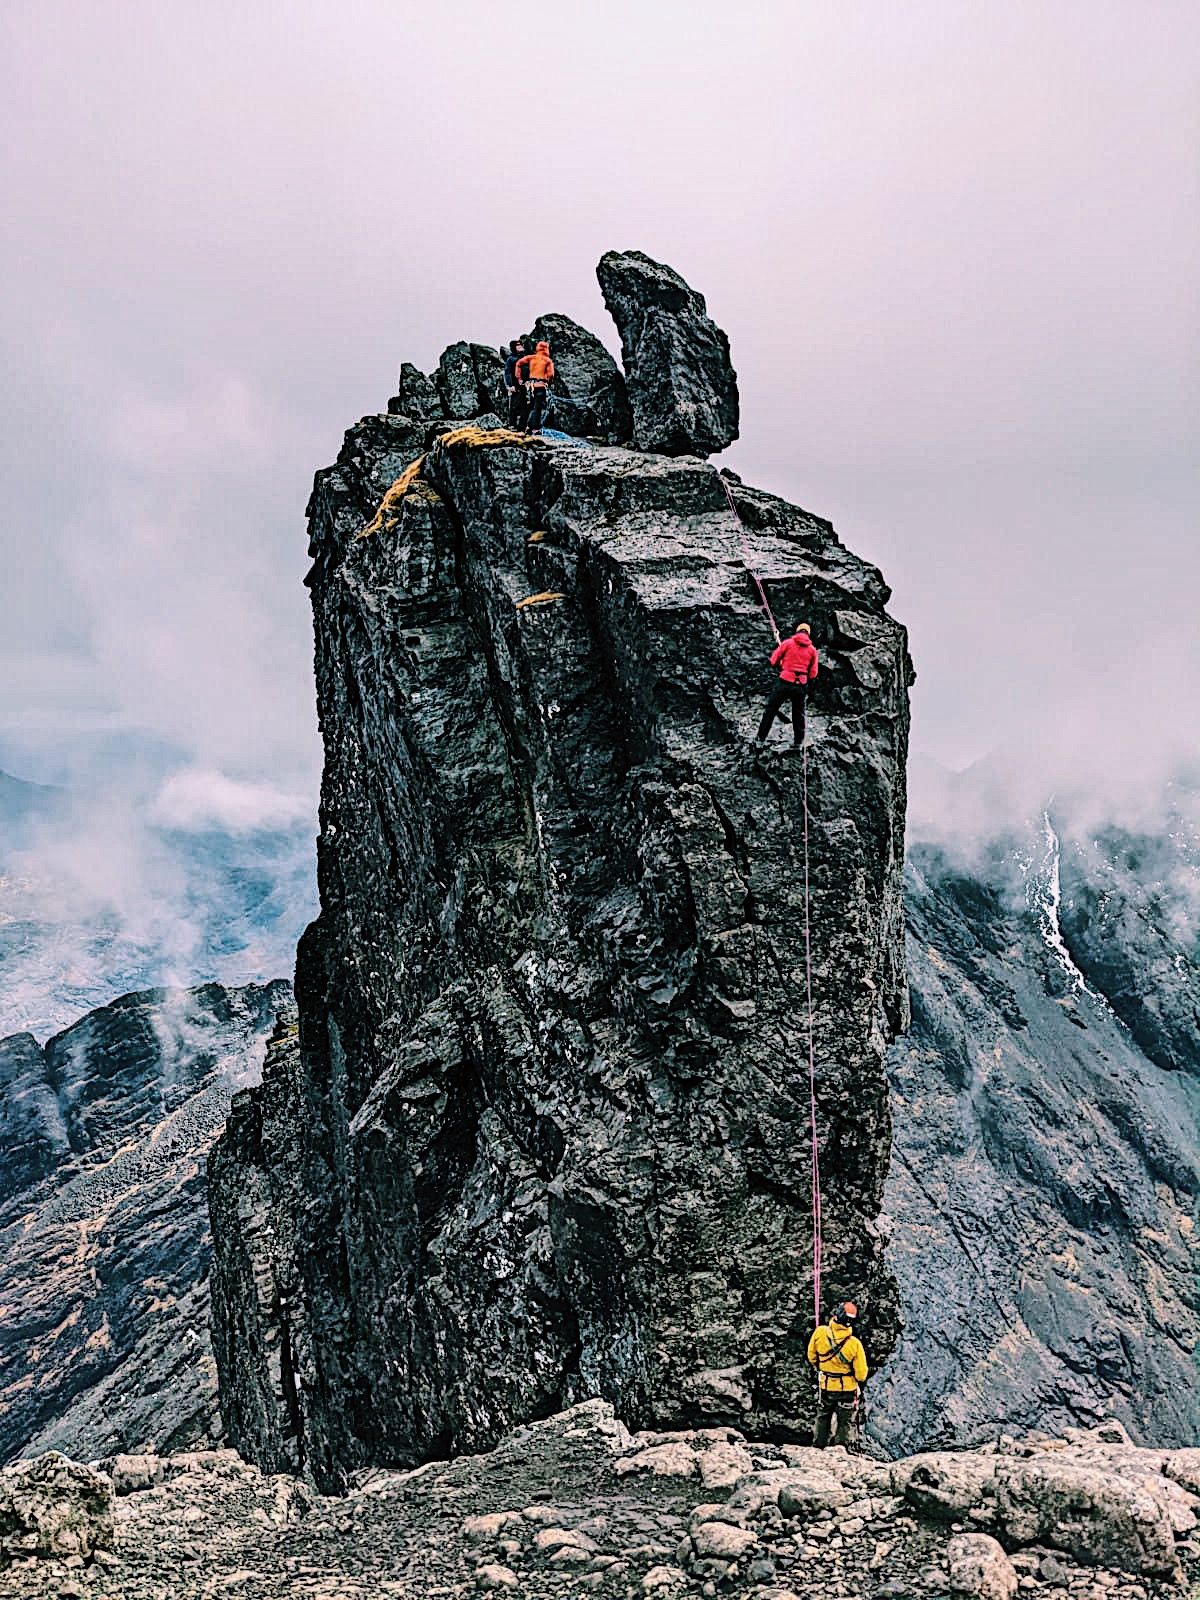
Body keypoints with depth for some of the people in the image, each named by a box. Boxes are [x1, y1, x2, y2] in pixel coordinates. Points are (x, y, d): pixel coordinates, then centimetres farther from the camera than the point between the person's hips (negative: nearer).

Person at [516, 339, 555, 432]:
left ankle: (528, 427, 8)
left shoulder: (531, 358, 9)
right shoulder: (548, 360, 0)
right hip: (542, 386, -4)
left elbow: (518, 363, -1)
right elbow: (550, 375, -10)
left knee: (532, 407, 15)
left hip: (531, 385, 4)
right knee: (539, 408, -1)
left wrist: (519, 377, 5)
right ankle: (535, 428, -5)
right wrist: (549, 382, 10)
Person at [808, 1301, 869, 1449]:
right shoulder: (854, 1343, -27)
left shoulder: (820, 1332, -22)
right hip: (848, 1388, -2)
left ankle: (818, 1447, 36)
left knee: (823, 1418, 26)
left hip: (825, 1386, 2)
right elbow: (861, 1374, -16)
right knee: (846, 1422, 19)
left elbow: (811, 1357, -4)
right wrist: (859, 1379, 8)